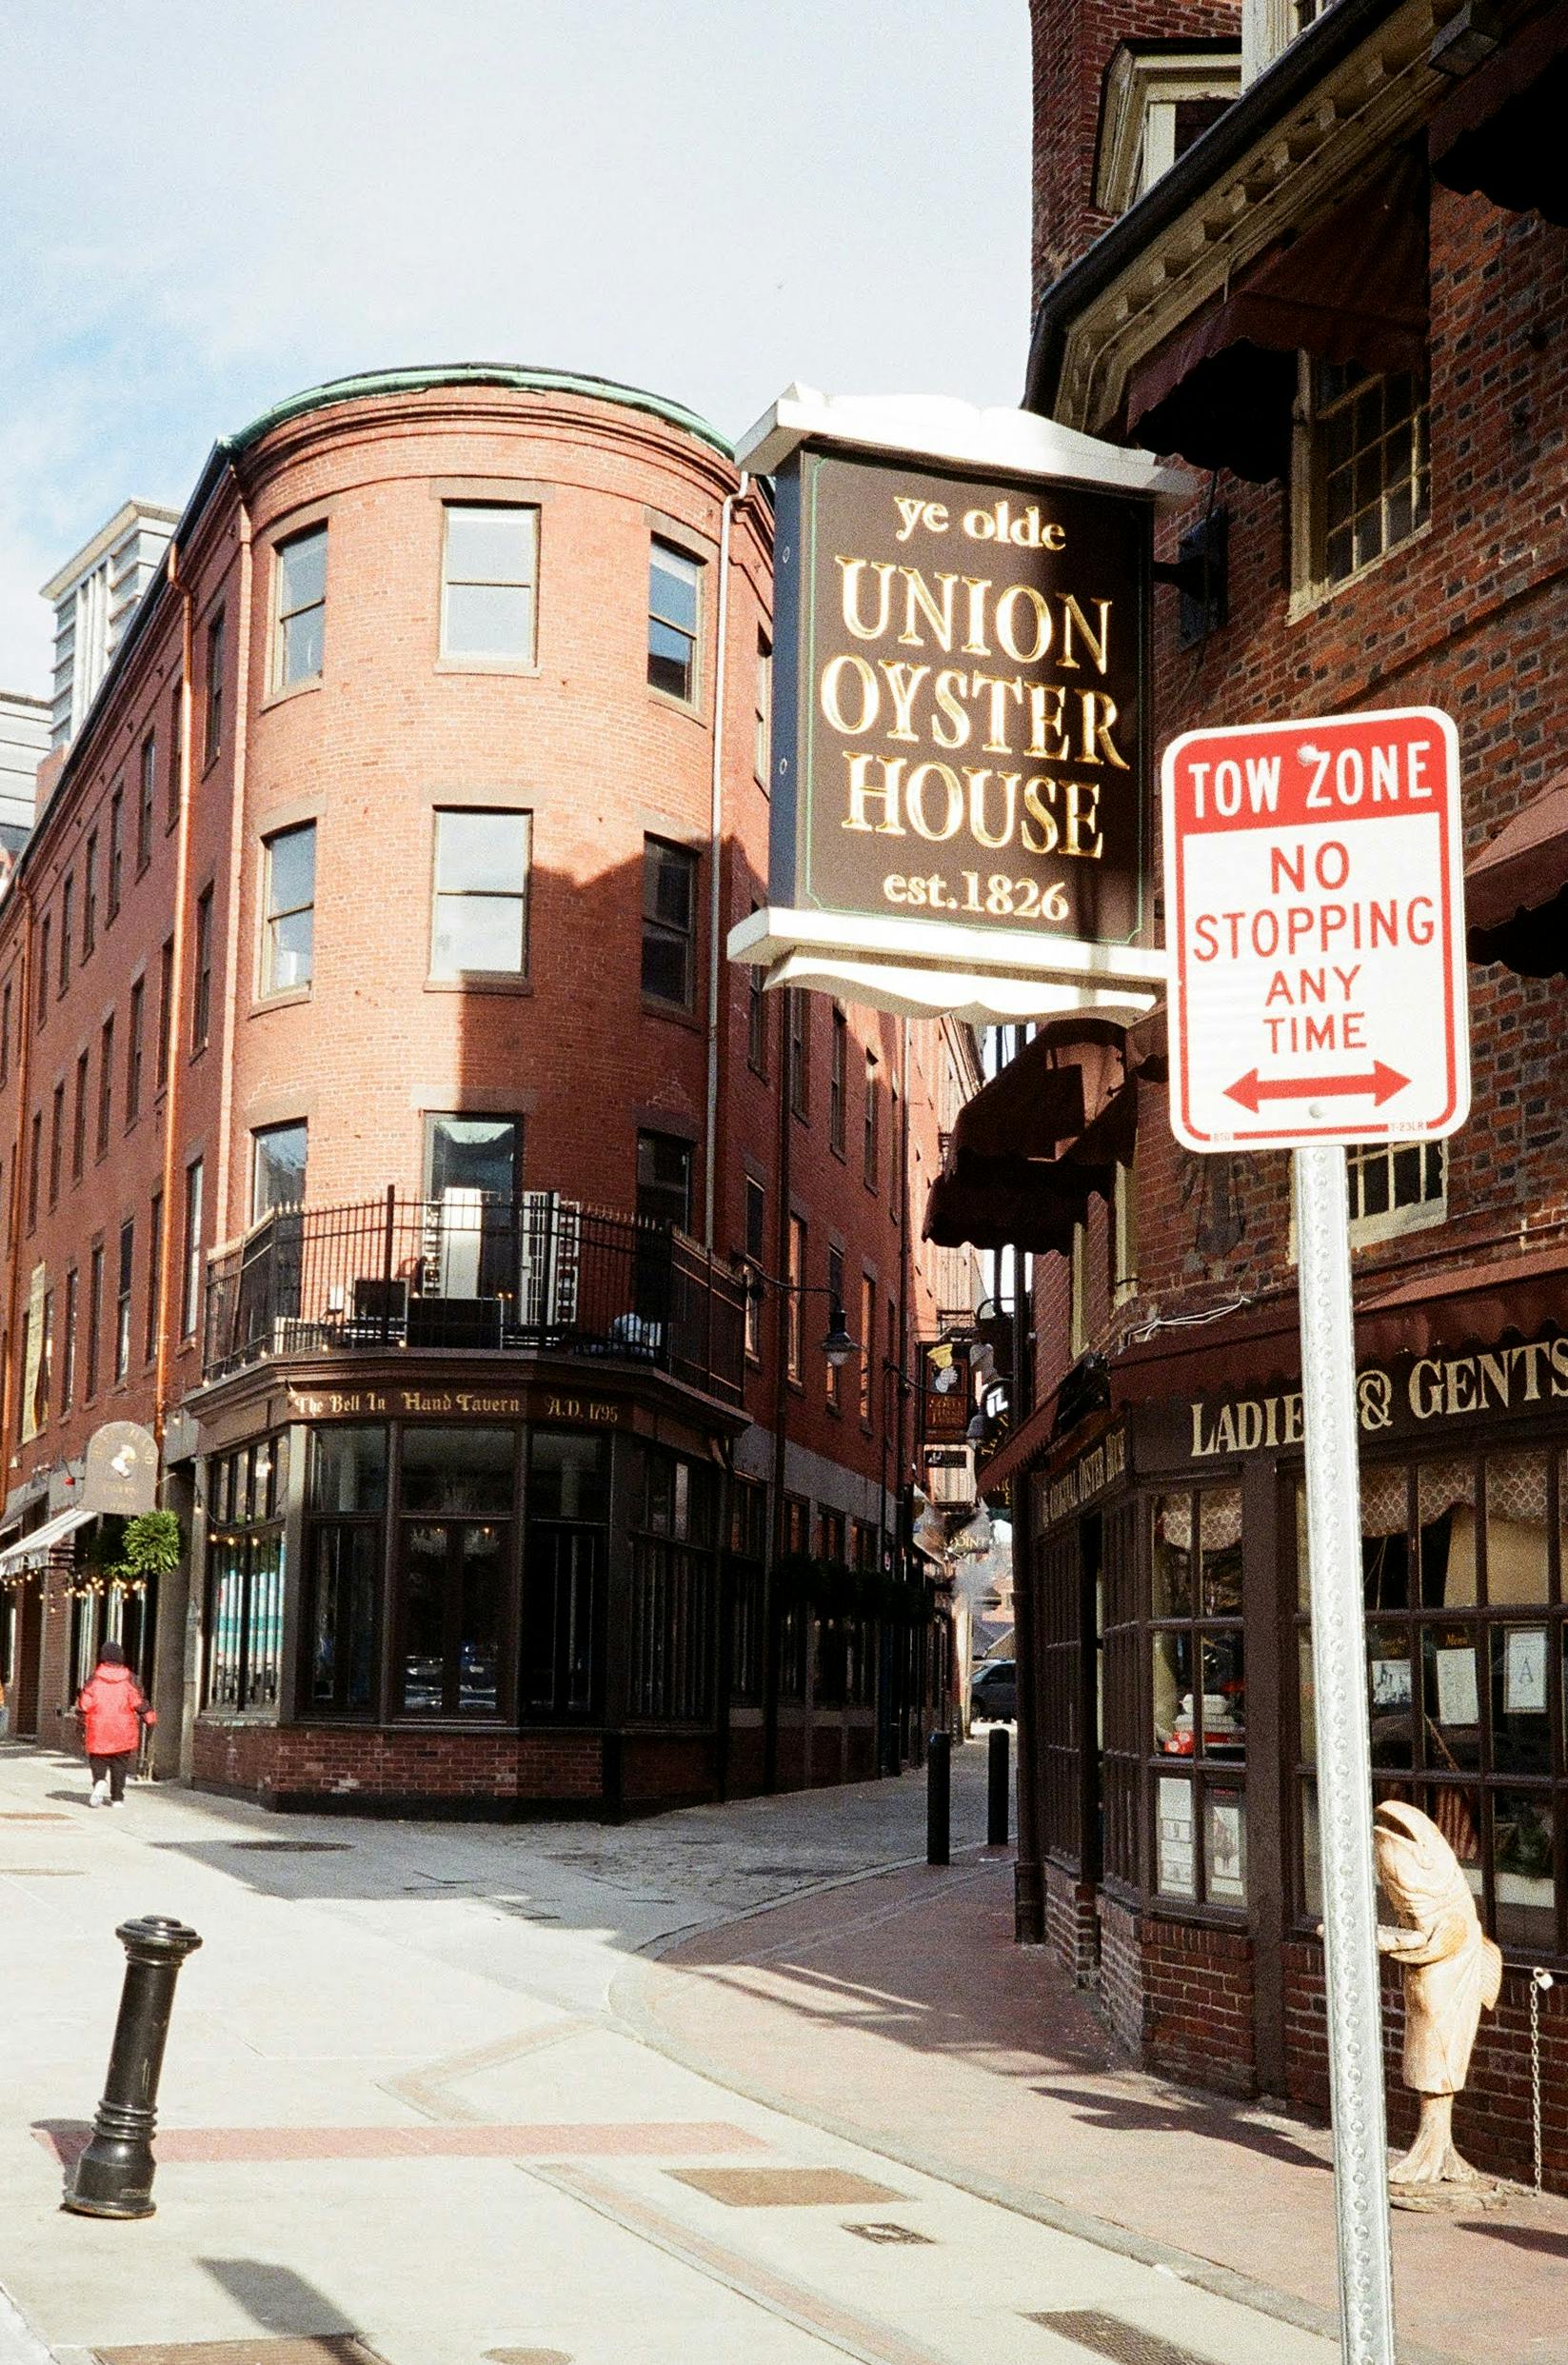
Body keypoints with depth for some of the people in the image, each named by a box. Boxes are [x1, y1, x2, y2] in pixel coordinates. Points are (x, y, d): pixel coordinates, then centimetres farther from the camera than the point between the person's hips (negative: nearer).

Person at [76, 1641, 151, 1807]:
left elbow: (84, 1704, -2)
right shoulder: (129, 1679, -1)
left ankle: (99, 1782, -19)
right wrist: (147, 1716, 12)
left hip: (99, 1731, -1)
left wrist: (83, 1725, 8)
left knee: (98, 1762, 10)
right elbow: (139, 1702, -2)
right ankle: (116, 1798, 9)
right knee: (120, 1764, 10)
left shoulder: (94, 1678, -3)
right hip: (123, 1731, 1)